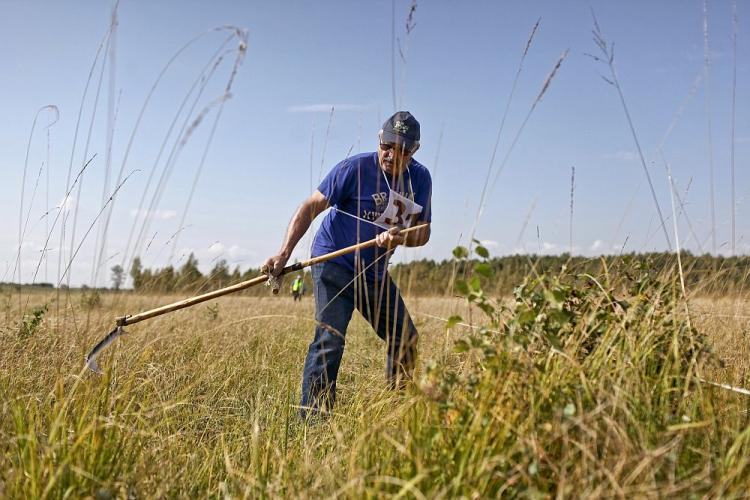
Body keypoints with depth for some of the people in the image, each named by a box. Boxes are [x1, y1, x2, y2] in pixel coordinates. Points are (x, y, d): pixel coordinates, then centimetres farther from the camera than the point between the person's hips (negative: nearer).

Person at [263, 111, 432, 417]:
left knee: (406, 340, 12)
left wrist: (399, 237, -24)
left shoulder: (420, 178, 0)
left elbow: (423, 233, 0)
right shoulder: (355, 168, -16)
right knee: (330, 340, -20)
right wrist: (284, 253, -26)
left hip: (375, 272, 7)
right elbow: (311, 207, -15)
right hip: (334, 264, -6)